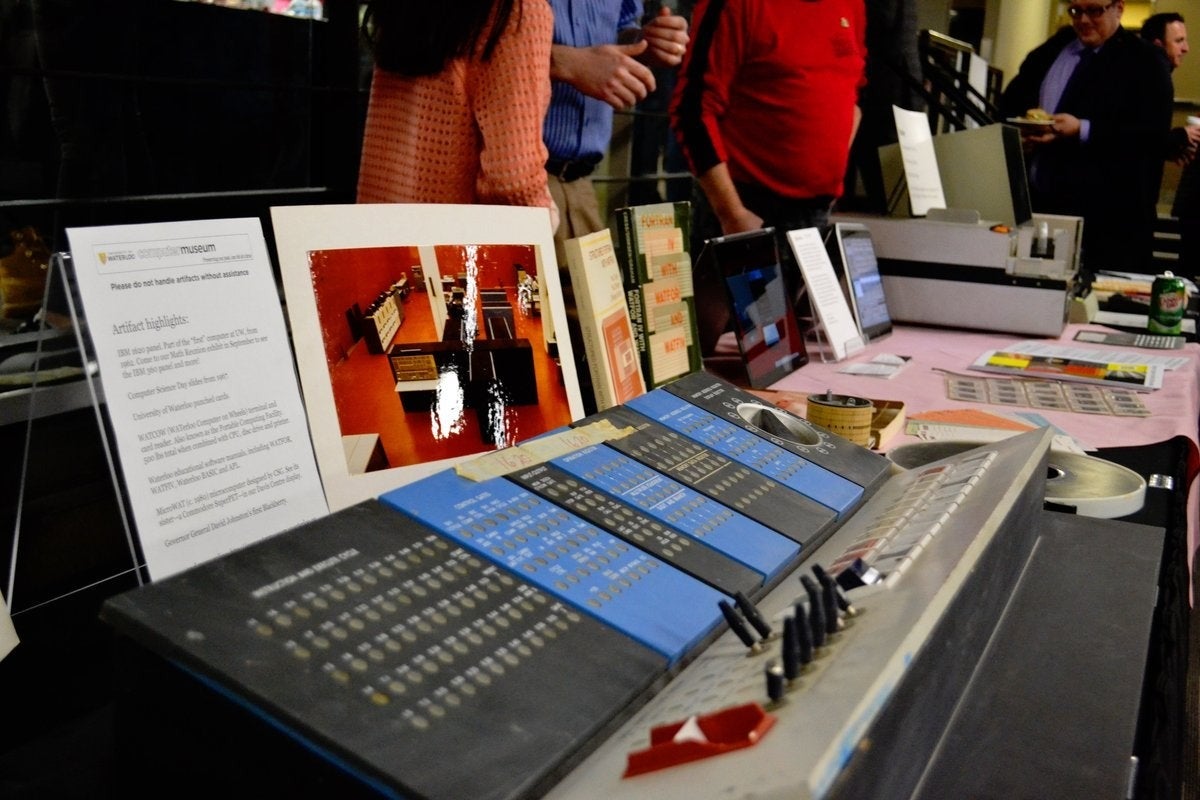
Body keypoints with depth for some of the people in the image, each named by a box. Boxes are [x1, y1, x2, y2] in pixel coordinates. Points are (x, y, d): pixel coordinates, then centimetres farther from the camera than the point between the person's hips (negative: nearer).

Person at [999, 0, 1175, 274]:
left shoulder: (1145, 61, 0)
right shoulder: (1055, 47, 17)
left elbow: (1153, 134, -10)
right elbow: (1010, 100, 20)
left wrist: (1082, 131, -20)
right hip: (1037, 199, 5)